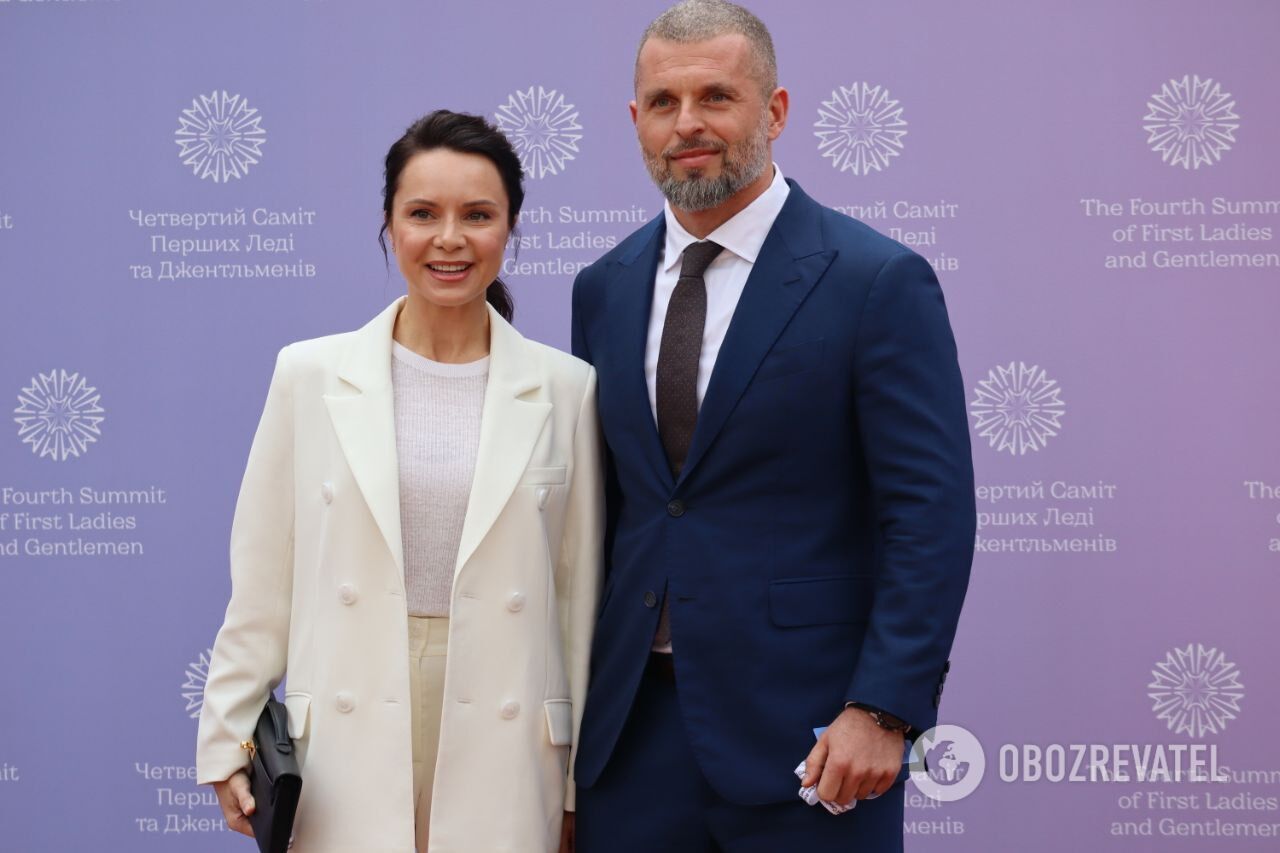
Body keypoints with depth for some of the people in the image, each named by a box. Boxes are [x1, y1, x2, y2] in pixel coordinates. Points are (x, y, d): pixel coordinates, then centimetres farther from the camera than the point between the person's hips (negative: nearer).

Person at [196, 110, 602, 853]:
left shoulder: (564, 389, 2)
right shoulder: (311, 376, 2)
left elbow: (580, 592, 5)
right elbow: (262, 584, 5)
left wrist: (580, 777, 6)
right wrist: (229, 740, 3)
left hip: (502, 754, 0)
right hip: (345, 757, 0)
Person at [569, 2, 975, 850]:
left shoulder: (879, 281, -7)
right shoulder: (605, 289, 9)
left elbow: (932, 516, -10)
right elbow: (602, 504, 14)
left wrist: (883, 711, -16)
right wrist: (575, 697, 10)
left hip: (801, 725, -4)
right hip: (633, 722, 5)